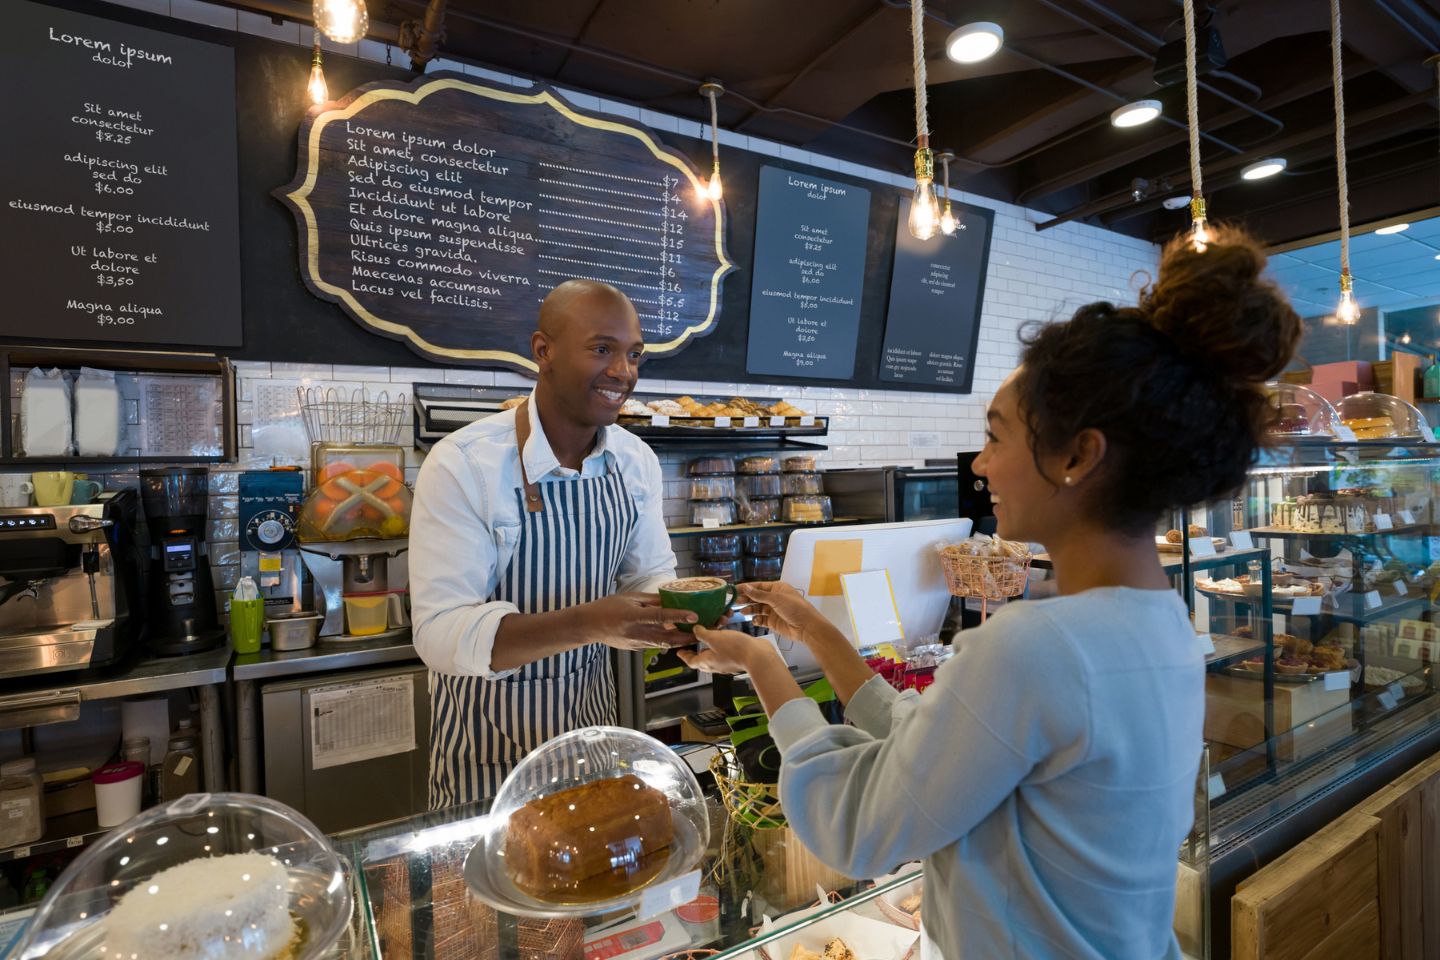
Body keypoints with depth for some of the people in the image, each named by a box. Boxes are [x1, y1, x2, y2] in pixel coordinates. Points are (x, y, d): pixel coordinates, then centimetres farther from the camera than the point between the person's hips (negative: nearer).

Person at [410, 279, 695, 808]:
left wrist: (677, 614, -18)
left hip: (593, 723, 5)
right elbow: (440, 632, -25)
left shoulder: (636, 461, -5)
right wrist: (585, 623, -38)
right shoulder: (461, 464, -21)